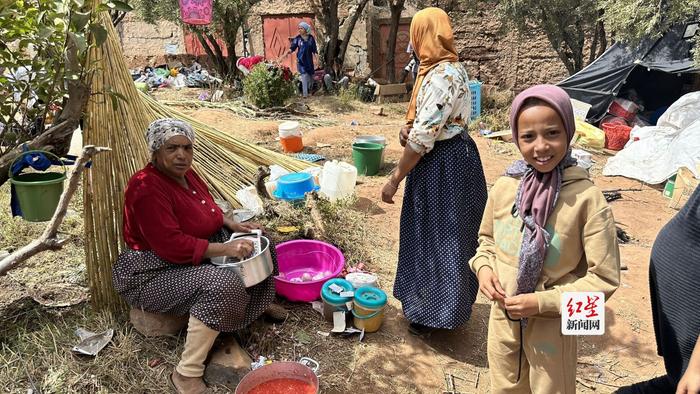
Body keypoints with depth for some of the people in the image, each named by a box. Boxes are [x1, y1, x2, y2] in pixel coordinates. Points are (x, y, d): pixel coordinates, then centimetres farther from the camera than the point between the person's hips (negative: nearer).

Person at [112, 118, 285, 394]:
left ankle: (258, 303, 29)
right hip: (153, 273, -9)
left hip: (195, 254, 10)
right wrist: (225, 249, -30)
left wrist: (232, 225, 0)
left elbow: (205, 211, 18)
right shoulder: (147, 188, -26)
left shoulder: (185, 173, 2)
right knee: (222, 283, -33)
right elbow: (172, 247, -31)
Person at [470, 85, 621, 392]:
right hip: (502, 316, 4)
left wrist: (543, 302, -20)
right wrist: (483, 266, -9)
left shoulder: (587, 198, -20)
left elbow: (603, 278, -15)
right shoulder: (504, 187, -8)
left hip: (551, 324, -4)